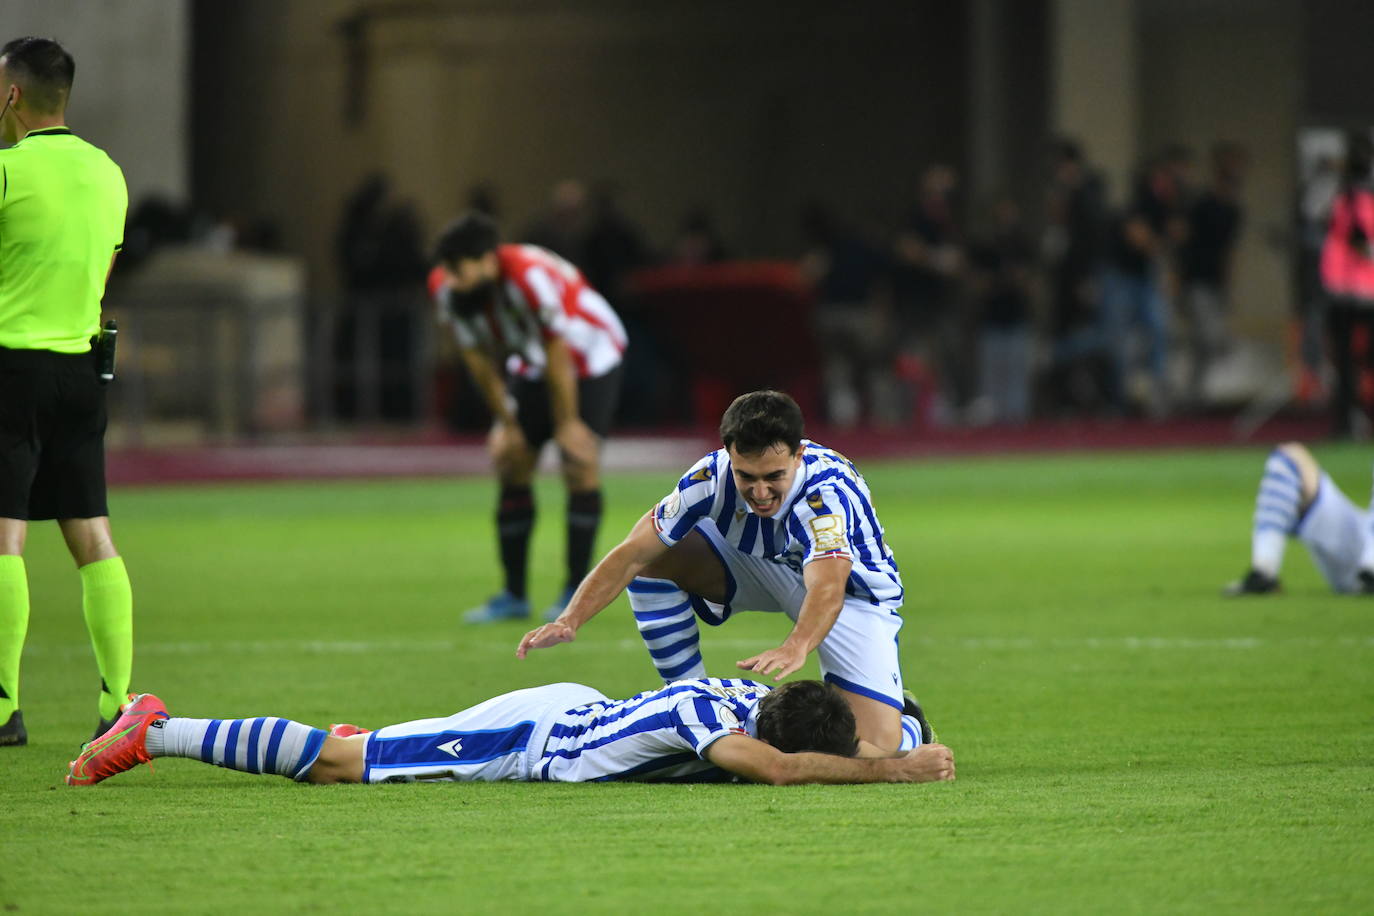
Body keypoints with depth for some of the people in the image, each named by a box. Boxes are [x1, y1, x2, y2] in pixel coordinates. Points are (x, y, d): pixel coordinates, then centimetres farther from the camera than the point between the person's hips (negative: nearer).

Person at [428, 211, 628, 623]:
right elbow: (479, 359, -5)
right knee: (511, 464, -1)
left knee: (579, 462, -15)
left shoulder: (532, 277, -38)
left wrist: (567, 424, -19)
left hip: (589, 353, -6)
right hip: (533, 364, 6)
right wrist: (506, 422, -1)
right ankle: (514, 596, 6)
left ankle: (577, 591, -7)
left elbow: (558, 356, -27)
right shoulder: (445, 288, -19)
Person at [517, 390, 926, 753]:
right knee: (656, 559, -20)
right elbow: (633, 555, -24)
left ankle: (906, 722, 18)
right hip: (763, 568, 4)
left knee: (875, 748, -23)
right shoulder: (712, 476, -26)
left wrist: (796, 647, -75)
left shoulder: (828, 490, -39)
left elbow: (827, 590, -54)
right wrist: (569, 621, -39)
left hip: (853, 592, -4)